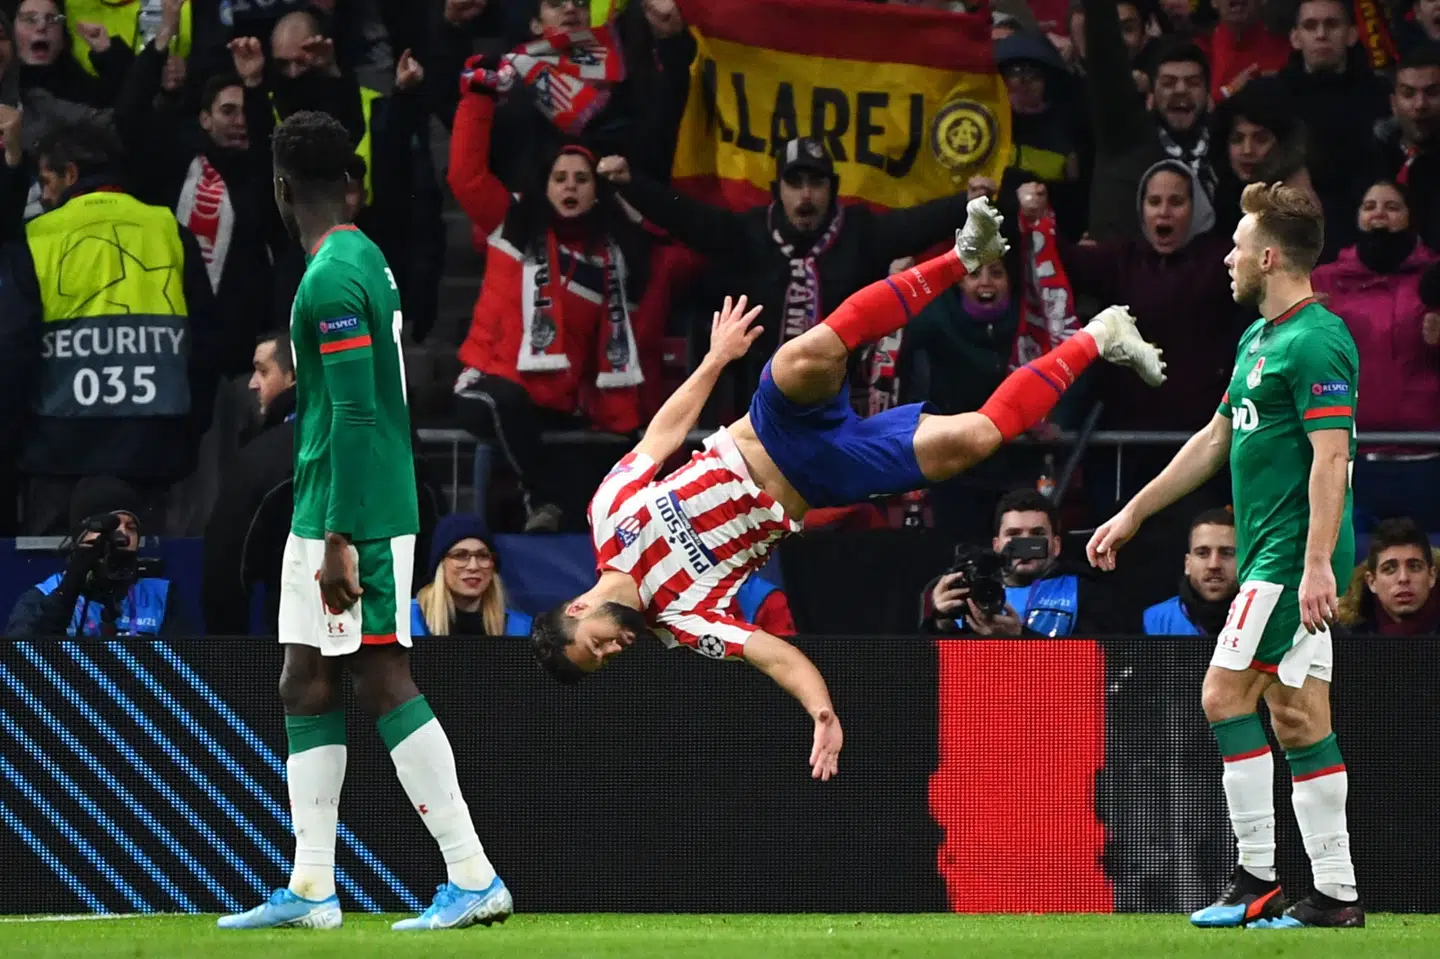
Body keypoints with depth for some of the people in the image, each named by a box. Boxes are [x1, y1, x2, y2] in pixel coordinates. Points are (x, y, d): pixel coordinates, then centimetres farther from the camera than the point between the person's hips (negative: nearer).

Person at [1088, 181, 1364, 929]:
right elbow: (1215, 440, 27)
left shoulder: (1315, 342, -14)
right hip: (1268, 554, 10)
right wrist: (1132, 515, 30)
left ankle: (1256, 879, -6)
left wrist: (1317, 563, -28)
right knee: (1296, 717, 6)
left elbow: (1332, 456, -21)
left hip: (1290, 555, -10)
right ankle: (1335, 893, 5)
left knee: (1226, 694, -9)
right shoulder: (1258, 339, 18)